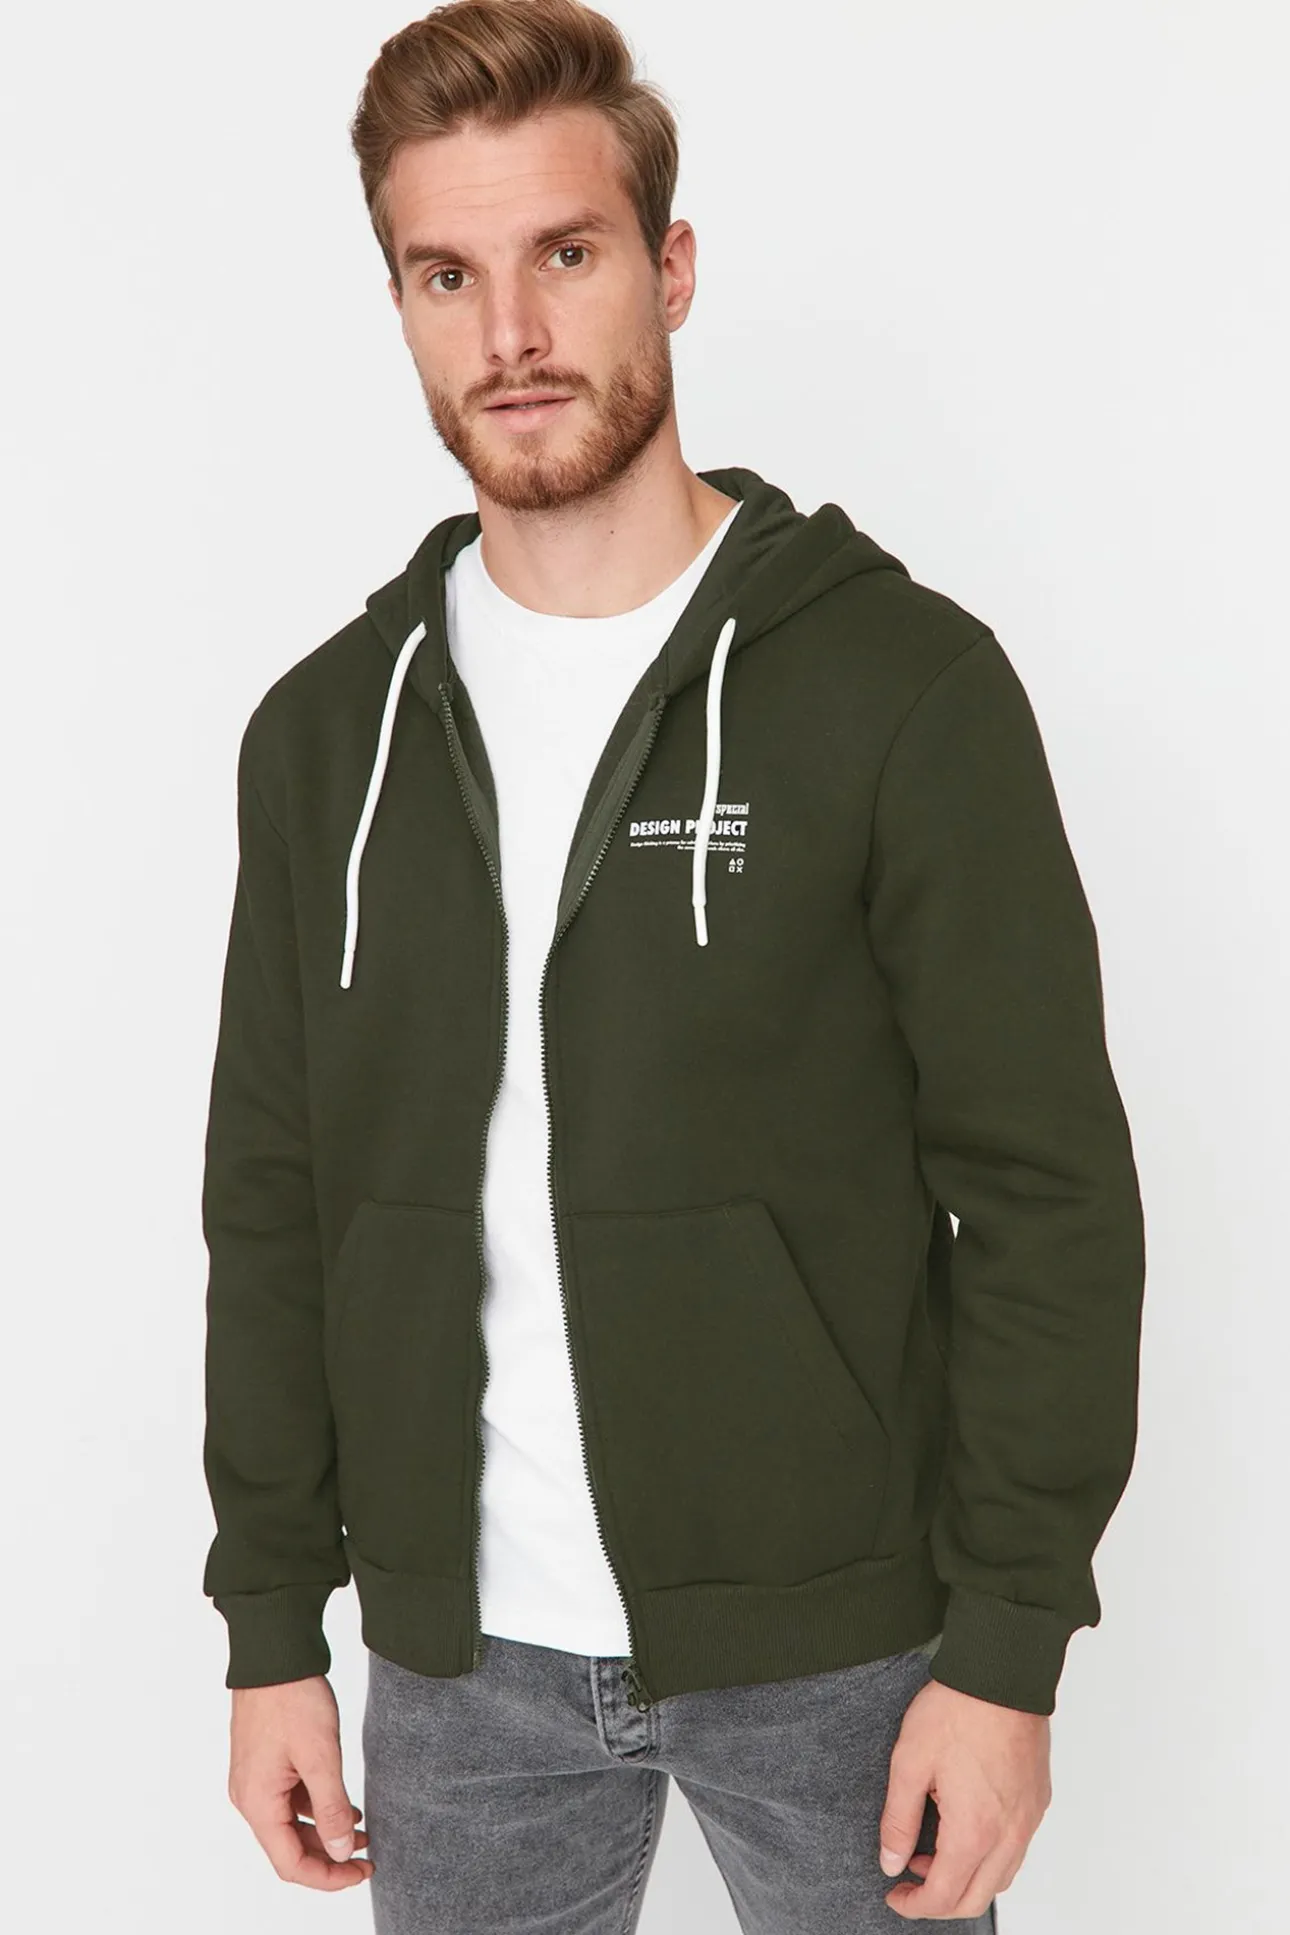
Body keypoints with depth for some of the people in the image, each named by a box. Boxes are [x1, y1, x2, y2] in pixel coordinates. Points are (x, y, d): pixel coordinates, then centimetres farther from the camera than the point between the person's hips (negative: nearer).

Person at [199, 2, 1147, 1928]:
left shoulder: (905, 684, -9)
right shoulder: (326, 732, 3)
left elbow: (1045, 1189, -9)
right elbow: (274, 1206, 7)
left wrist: (1009, 1645, -11)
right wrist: (274, 1621, 6)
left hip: (835, 1645, -3)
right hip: (460, 1656, 3)